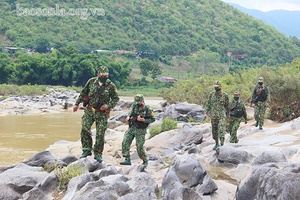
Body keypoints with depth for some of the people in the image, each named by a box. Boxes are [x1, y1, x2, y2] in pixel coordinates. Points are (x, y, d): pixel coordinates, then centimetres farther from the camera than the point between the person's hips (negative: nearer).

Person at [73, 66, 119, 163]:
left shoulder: (111, 85, -7)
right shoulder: (91, 81, -1)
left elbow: (116, 98, 1)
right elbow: (83, 93, 11)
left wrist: (108, 105, -15)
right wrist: (77, 104, 12)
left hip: (102, 113, -2)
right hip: (89, 110, 2)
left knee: (100, 134, -2)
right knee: (85, 129, -11)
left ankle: (98, 154, 11)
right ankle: (87, 150, 3)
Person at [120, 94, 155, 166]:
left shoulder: (147, 109, -13)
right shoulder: (135, 106, 3)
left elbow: (152, 119, -7)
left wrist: (143, 120, -19)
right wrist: (128, 116, 2)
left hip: (140, 130, -5)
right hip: (132, 128, 5)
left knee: (139, 147, -5)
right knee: (125, 142, -8)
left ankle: (145, 161, 18)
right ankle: (127, 160, -3)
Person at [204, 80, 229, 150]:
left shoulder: (225, 95, -2)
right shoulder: (212, 94, 4)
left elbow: (227, 105, 10)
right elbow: (208, 104, 6)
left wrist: (228, 114, 19)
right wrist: (206, 113, -2)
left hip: (222, 115, -3)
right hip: (213, 116, 3)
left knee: (221, 130, -14)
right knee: (214, 131, 12)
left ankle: (222, 144, -15)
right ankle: (216, 143, 27)